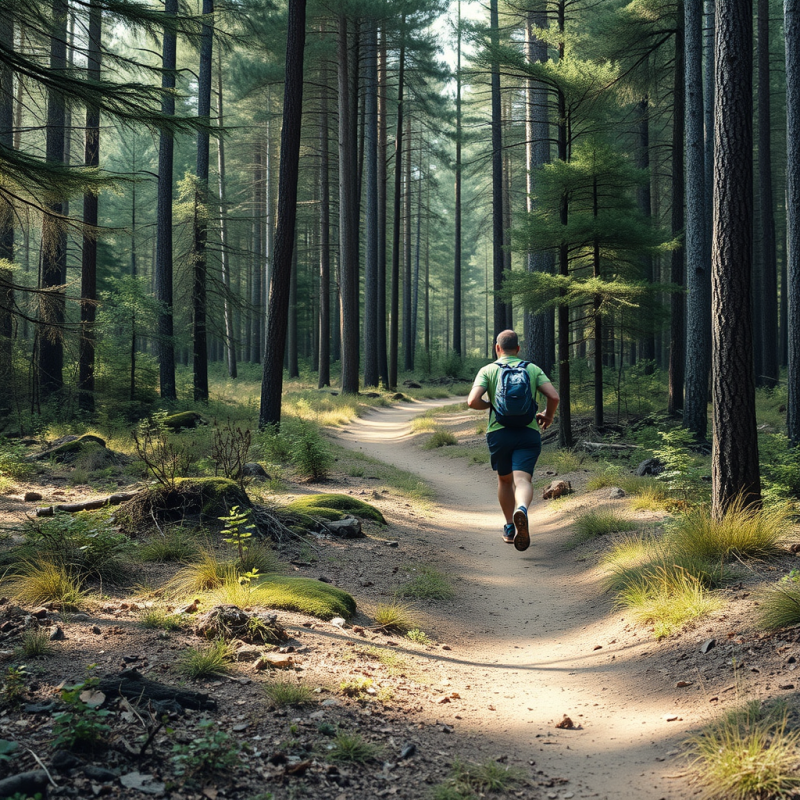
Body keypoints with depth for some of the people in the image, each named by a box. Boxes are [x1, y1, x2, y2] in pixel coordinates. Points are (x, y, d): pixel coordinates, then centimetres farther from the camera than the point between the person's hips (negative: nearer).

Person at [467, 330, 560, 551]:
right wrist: (548, 415, 17)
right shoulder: (533, 369, 9)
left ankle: (510, 528, 28)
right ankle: (522, 510, -45)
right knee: (523, 480, -13)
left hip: (499, 433, 1)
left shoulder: (488, 370, 5)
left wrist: (488, 405, 12)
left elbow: (472, 401, -10)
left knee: (504, 480, 22)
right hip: (528, 433, 0)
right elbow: (554, 396, -3)